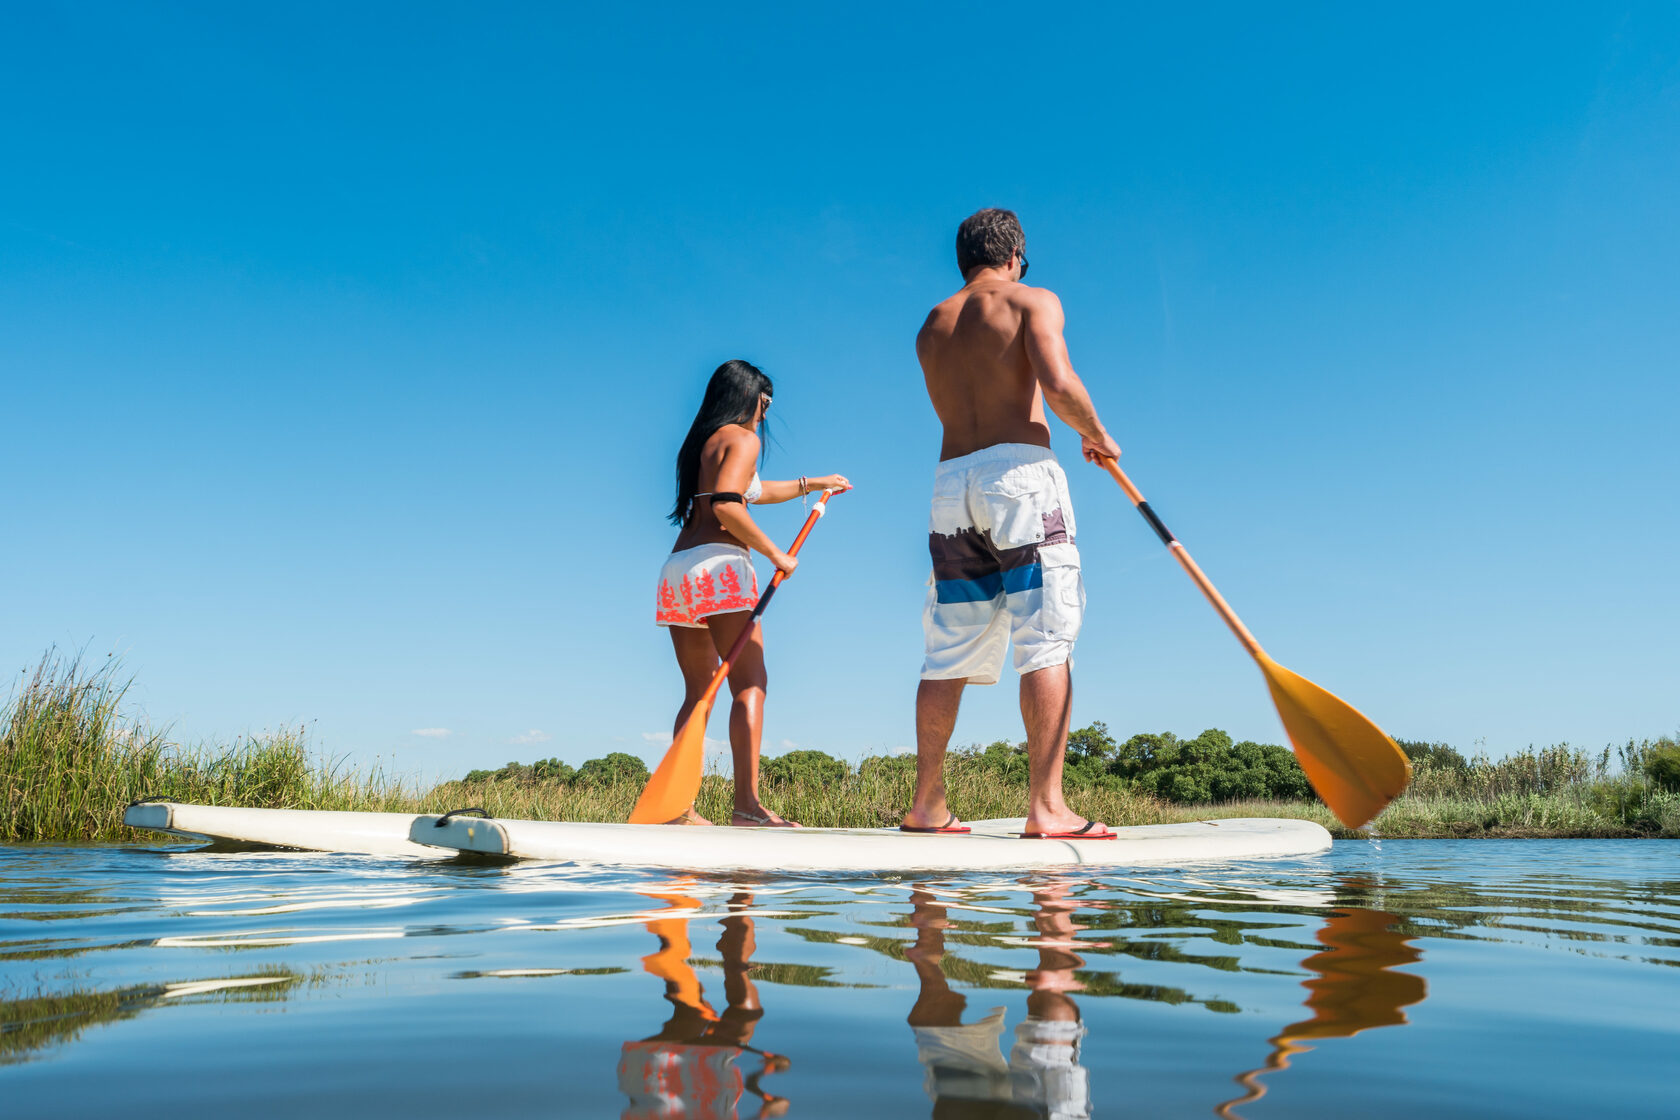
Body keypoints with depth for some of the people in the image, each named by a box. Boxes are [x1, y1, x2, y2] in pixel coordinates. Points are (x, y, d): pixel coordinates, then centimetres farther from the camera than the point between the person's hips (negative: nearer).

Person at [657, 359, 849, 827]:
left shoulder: (700, 442, 26)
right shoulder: (742, 438, -1)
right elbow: (727, 506, -17)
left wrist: (811, 484, 46)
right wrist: (776, 554, -10)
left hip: (676, 569, 9)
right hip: (719, 564, -8)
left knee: (698, 692, 9)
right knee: (750, 683, -9)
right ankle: (746, 802, -18)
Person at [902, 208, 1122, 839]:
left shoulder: (932, 326, 21)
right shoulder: (1033, 301, 5)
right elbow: (1058, 383, -13)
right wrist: (1096, 436, 3)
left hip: (951, 477, 6)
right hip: (1020, 471, -5)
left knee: (949, 650, 7)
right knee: (1045, 641, -7)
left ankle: (926, 805, 9)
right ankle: (1045, 806, -13)